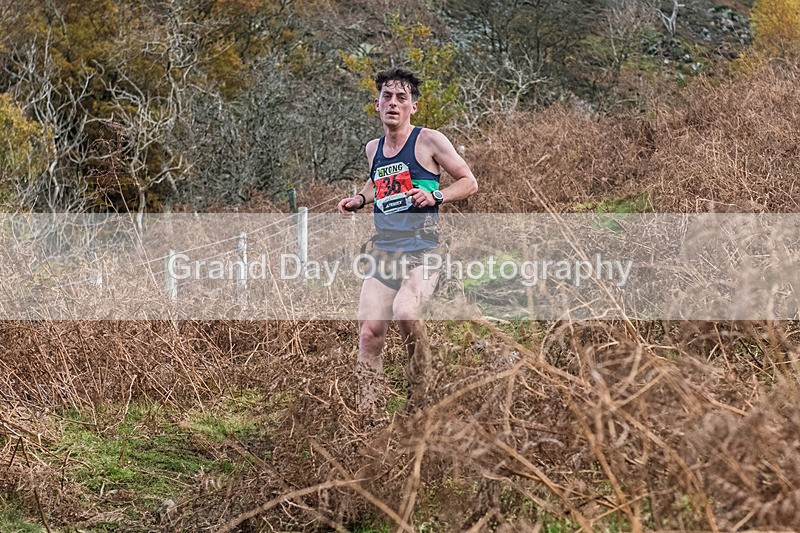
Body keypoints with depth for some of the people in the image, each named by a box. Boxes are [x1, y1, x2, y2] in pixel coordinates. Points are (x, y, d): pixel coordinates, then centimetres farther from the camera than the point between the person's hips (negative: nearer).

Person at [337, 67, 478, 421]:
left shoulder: (428, 141, -3)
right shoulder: (373, 149, 14)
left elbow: (469, 182, 1)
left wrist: (434, 196, -14)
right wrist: (359, 200, 16)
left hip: (422, 251, -5)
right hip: (383, 252, 5)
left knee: (405, 311, -30)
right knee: (369, 332, -7)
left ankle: (422, 387, -5)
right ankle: (370, 416, 0)